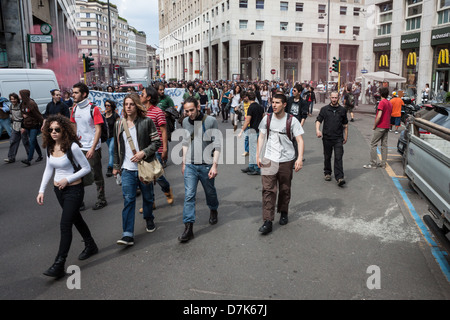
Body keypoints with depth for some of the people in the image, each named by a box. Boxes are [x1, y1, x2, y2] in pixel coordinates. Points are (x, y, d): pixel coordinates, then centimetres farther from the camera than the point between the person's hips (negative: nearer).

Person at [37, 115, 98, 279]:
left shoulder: (72, 147, -18)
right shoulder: (49, 147, 2)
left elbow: (86, 168, -13)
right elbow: (49, 169, 12)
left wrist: (68, 180, -19)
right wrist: (42, 190, 6)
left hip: (74, 190, -7)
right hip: (58, 190, 7)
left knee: (65, 225, -8)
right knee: (75, 218, 20)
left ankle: (59, 265, -3)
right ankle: (90, 246, 41)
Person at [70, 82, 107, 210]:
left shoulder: (93, 109, -11)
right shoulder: (75, 108, 7)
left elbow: (98, 130, -14)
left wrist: (92, 148, -19)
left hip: (92, 148, -6)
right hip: (79, 147, 6)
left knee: (97, 175, 5)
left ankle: (101, 200, 18)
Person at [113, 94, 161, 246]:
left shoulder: (146, 122, -5)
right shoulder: (119, 124, 7)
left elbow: (156, 142, -5)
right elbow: (117, 147, 15)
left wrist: (144, 153, -19)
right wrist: (116, 166, 16)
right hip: (127, 169, 2)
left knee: (148, 197, 15)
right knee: (128, 200, -5)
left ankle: (149, 219, 42)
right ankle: (128, 234, -6)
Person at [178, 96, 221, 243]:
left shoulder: (210, 121, -9)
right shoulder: (186, 122, 6)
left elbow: (217, 145, -9)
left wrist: (214, 165, -15)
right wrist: (184, 162, 16)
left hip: (206, 165, -3)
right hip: (190, 165, 3)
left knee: (210, 192, 16)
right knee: (189, 195, -5)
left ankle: (213, 211, 47)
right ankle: (188, 228, -3)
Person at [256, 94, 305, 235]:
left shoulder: (292, 121, -4)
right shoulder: (267, 119, 4)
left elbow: (300, 140, -7)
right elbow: (261, 137, 11)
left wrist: (300, 158, -20)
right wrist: (258, 155, 5)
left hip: (287, 160, -1)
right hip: (269, 160, 1)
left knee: (285, 189, 12)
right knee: (268, 189, -7)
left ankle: (284, 213, 35)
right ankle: (267, 222, -6)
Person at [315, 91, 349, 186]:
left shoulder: (342, 110, 8)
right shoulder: (324, 109, 5)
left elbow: (345, 124, 16)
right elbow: (318, 120, 1)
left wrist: (346, 136, 15)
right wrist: (317, 130, -18)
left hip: (338, 138, -1)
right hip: (327, 137, 1)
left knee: (338, 157, -9)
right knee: (327, 157, 11)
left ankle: (339, 178, -12)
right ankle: (327, 173, 30)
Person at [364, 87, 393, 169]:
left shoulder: (382, 102, -15)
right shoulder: (390, 103, 12)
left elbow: (379, 116, -22)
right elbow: (389, 115, 17)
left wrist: (374, 125, -11)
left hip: (380, 126, -8)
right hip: (387, 126, 8)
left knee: (373, 144, -3)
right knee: (384, 145, 11)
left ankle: (373, 164, -3)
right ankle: (383, 163, 14)